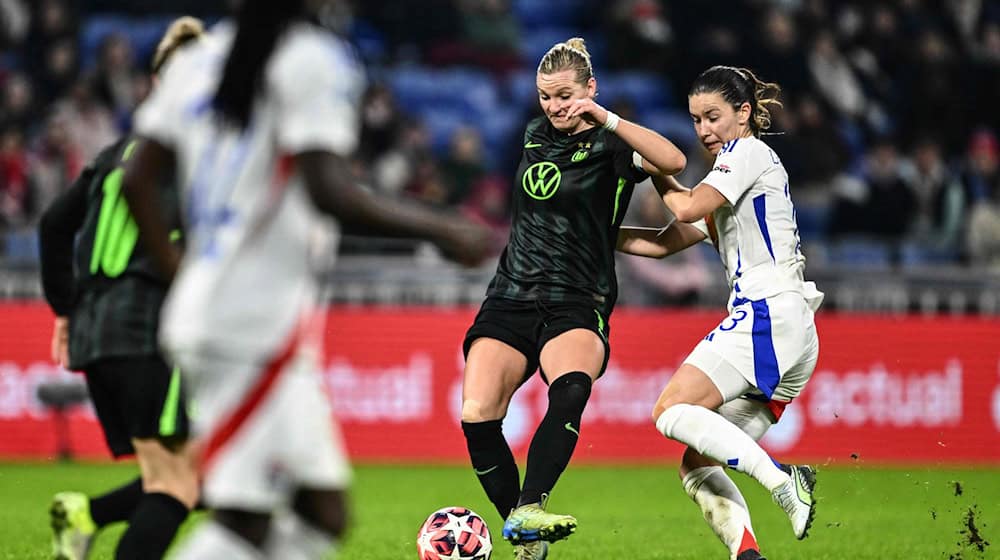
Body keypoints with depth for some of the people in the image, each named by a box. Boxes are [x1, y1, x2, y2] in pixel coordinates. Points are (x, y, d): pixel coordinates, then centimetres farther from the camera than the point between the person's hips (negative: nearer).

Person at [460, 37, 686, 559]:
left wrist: (605, 118, -25)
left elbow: (673, 161, -23)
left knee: (571, 388, -38)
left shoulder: (611, 147, -2)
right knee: (476, 415, -18)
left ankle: (527, 511, -48)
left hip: (577, 306, -5)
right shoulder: (535, 135, 15)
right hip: (511, 300, 5)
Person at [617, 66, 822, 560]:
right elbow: (665, 243, 26)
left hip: (767, 314, -10)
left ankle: (782, 481, -31)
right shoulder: (732, 186, 29)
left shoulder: (749, 152, 2)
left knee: (672, 411, -20)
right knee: (696, 465, 2)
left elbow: (688, 208, -11)